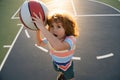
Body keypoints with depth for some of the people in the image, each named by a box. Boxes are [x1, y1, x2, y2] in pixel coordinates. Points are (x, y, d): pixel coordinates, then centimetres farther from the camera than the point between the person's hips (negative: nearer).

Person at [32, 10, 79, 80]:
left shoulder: (71, 39, -45)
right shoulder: (51, 38, -24)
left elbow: (58, 46, -68)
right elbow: (40, 43, -3)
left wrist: (42, 28, -69)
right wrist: (38, 31, -24)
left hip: (67, 65, -5)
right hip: (55, 63, 5)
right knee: (60, 71, 37)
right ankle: (62, 74, 70)